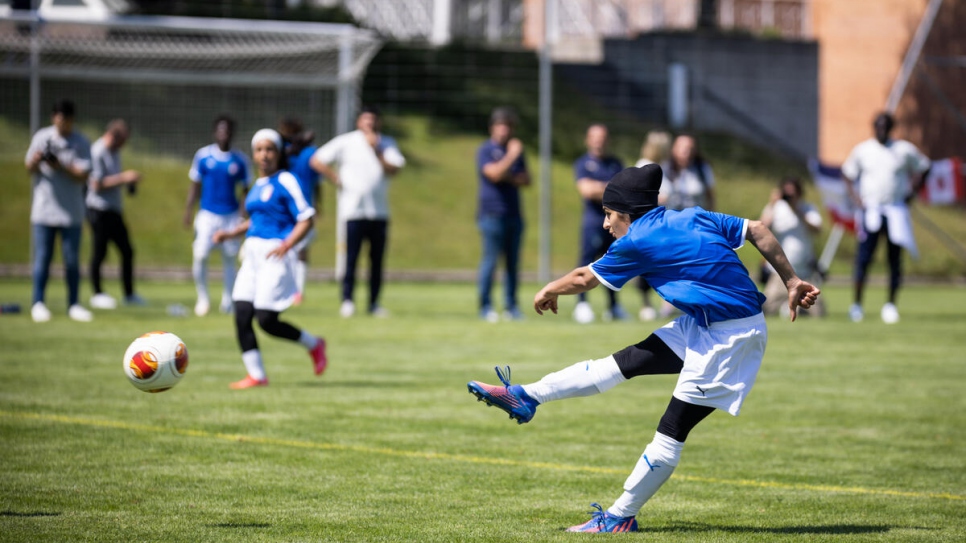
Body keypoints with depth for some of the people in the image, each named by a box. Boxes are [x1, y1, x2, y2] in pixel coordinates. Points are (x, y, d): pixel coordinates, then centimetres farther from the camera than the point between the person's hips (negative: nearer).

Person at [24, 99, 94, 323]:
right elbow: (29, 168, 8)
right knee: (42, 257, -1)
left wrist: (60, 167, -22)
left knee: (72, 260, 4)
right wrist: (35, 160, -14)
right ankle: (38, 303, 6)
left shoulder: (81, 143, -1)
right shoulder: (41, 137, 3)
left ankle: (74, 304, 13)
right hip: (43, 209, 0)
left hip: (71, 211, 0)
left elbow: (83, 176, -8)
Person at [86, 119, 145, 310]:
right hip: (99, 210, -9)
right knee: (100, 252, -2)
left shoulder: (114, 151, 13)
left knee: (127, 251, 8)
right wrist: (124, 178, -21)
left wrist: (130, 182, 7)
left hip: (114, 210, 9)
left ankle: (129, 294, 16)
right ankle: (97, 294, 9)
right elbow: (97, 184, -20)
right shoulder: (97, 153, -15)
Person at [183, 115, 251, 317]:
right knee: (199, 256, -11)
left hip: (231, 216, 1)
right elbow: (195, 186, 8)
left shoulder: (239, 160, 3)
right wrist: (188, 210, -1)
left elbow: (245, 189, 11)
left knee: (229, 258, 5)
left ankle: (227, 301, 20)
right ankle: (203, 298, 6)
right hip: (207, 215, -1)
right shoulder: (203, 155, 2)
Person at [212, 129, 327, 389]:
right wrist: (229, 233, 17)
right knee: (242, 315, -2)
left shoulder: (285, 181, -7)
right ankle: (256, 375, 5)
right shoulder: (258, 185, 17)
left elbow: (305, 219, -11)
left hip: (275, 255, -8)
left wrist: (286, 245, -24)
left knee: (266, 320, -11)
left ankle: (313, 344, 12)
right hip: (253, 255, 8)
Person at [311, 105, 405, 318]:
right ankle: (347, 300, -3)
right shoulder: (345, 142, 2)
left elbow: (393, 170, -5)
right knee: (351, 258, -8)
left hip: (379, 211, 3)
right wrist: (337, 179, -5)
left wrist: (377, 151, -15)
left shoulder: (387, 144, 10)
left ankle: (374, 302, 11)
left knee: (377, 259, 4)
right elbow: (317, 160, 1)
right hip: (353, 210, -3)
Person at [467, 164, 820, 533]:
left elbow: (584, 279, 7)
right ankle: (528, 398, 17)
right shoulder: (694, 218, 10)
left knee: (671, 432, -4)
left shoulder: (638, 241, -9)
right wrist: (792, 282, 10)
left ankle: (620, 518, 2)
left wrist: (548, 292, 25)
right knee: (622, 363, 11)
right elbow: (757, 231, 7)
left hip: (729, 338, -9)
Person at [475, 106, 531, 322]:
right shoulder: (485, 150, -2)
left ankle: (511, 306, 9)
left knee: (513, 262, 5)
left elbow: (526, 179, 13)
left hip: (514, 214, 7)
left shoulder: (515, 149, 18)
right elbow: (494, 173, -17)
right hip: (492, 213, -6)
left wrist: (509, 177, -5)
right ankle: (485, 307, -4)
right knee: (490, 260, -8)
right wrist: (512, 155, -14)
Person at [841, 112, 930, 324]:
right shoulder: (862, 151, 4)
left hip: (896, 211, 1)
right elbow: (847, 173, 15)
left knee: (895, 259, 2)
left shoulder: (905, 150, 2)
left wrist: (911, 192, 3)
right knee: (863, 258, -9)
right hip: (870, 209, -1)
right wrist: (854, 196, 1)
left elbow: (922, 168, 14)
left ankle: (891, 305, 13)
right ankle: (856, 304, -3)